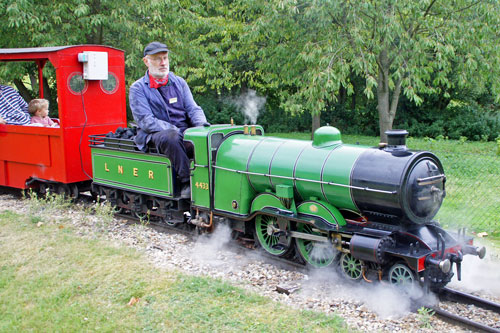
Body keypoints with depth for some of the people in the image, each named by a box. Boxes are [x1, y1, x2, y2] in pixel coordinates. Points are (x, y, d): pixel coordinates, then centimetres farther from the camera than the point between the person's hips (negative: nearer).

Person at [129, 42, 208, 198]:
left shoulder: (179, 82, 18)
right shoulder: (137, 88, 2)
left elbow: (193, 109, 12)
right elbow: (146, 122, -8)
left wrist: (202, 125, -12)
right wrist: (175, 131, -20)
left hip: (184, 132, 4)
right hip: (155, 134, -4)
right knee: (170, 138, -39)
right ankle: (186, 181, -34)